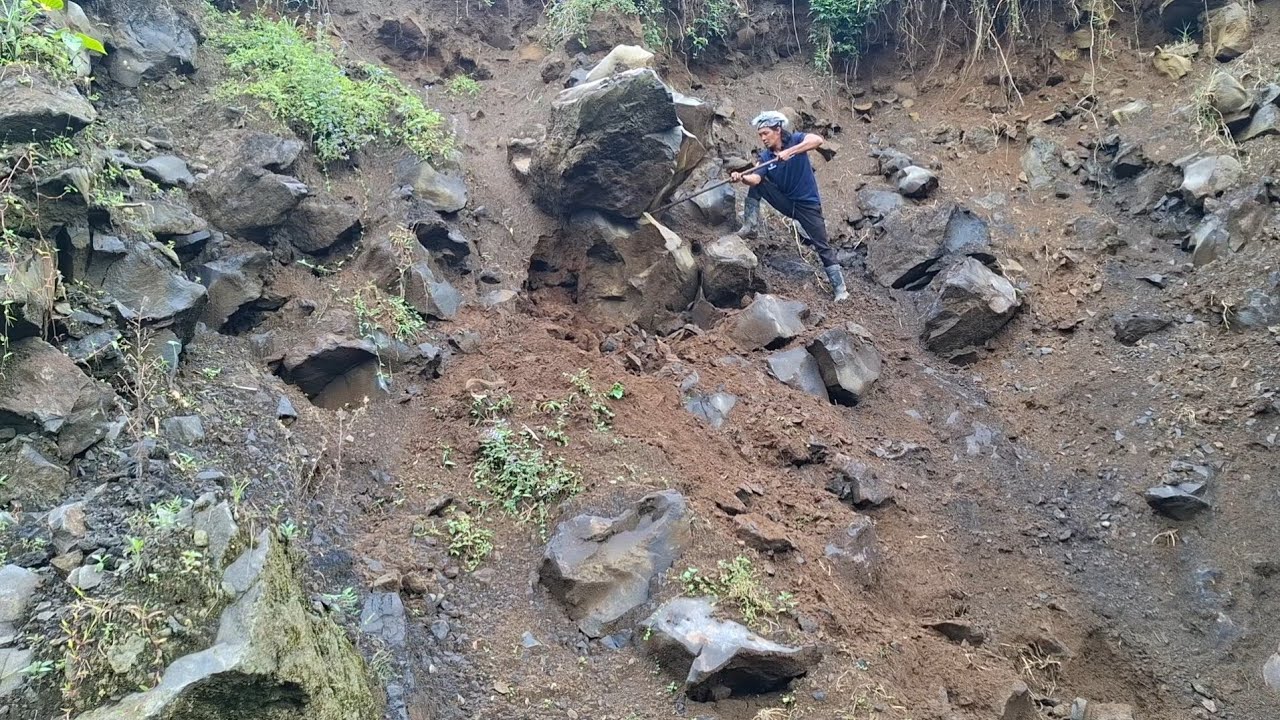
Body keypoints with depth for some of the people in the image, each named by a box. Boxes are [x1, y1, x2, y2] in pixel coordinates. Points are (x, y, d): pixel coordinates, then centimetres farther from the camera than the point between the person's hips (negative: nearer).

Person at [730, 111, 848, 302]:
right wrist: (742, 178, -42)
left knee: (823, 246, -7)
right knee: (755, 186, -11)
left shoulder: (795, 140, -12)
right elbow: (755, 178, -19)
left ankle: (840, 288, 0)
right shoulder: (765, 157, -2)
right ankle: (751, 226, -9)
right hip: (786, 201, 4)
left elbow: (817, 140, -32)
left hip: (808, 204, -4)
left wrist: (789, 152, -40)